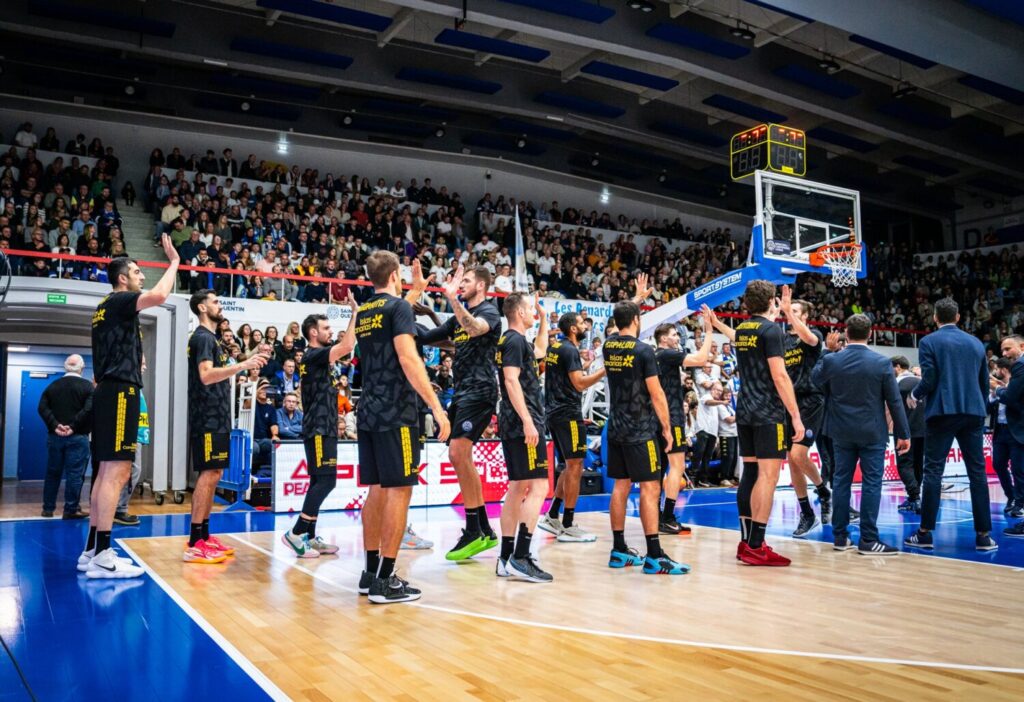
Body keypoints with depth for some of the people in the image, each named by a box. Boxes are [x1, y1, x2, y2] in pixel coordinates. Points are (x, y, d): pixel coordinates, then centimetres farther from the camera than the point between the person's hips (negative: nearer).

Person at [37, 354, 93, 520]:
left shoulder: (53, 385, 10)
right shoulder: (87, 386, -4)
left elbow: (42, 408, -1)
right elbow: (89, 409, -17)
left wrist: (55, 425, -8)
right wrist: (74, 427, -14)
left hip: (55, 436, 4)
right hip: (77, 437, -4)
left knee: (52, 473, 13)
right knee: (75, 474, -2)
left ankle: (48, 508, 19)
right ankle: (71, 509, -2)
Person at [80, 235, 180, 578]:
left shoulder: (107, 306, 22)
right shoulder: (120, 300, -7)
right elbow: (159, 295, -27)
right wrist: (174, 261, -13)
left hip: (108, 391, 10)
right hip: (119, 391, -10)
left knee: (108, 471, 11)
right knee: (117, 471, -11)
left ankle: (92, 549, 15)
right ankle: (101, 556, -12)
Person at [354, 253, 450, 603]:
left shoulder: (363, 312, 16)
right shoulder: (399, 307, -8)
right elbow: (408, 358, -18)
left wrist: (416, 291, 42)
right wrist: (437, 407, -19)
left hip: (368, 412, 8)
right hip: (396, 413, -8)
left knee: (377, 489, 12)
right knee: (399, 490, -5)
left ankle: (371, 573, 17)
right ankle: (385, 581, -5)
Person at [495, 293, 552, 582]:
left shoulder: (513, 341, 20)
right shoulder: (515, 340, -9)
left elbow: (540, 350, 40)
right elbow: (511, 380, -19)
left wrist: (544, 319, 33)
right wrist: (528, 421, -24)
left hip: (512, 426, 10)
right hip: (523, 423, -10)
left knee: (518, 488, 10)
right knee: (538, 487, -11)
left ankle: (506, 558, 12)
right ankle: (520, 558, -14)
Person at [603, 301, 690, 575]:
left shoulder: (608, 347, 7)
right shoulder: (643, 350, -13)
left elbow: (624, 337, 31)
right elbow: (656, 394, -13)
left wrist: (634, 301, 40)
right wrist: (666, 428, -3)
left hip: (616, 428, 7)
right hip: (640, 430, -7)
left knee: (621, 486, 11)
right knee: (650, 488, -5)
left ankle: (619, 551, 16)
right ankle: (654, 557, -5)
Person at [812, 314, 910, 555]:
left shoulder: (830, 360, -7)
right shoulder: (881, 363, -11)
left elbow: (815, 379, 15)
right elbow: (894, 400, -6)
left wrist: (826, 350, 20)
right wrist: (903, 433, 1)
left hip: (842, 431, 3)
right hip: (872, 433, -3)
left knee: (841, 481, 10)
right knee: (871, 483, 1)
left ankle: (840, 537, 14)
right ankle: (868, 540, 1)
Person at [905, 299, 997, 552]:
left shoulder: (929, 341, -1)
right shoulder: (976, 343, 13)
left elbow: (929, 381, -9)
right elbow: (985, 383, 14)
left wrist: (914, 395, 10)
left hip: (942, 411, -4)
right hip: (973, 412, 4)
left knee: (933, 471, -1)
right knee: (977, 472, 6)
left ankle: (925, 534, 1)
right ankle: (983, 535, 8)